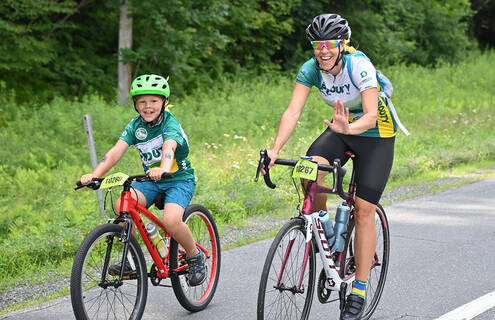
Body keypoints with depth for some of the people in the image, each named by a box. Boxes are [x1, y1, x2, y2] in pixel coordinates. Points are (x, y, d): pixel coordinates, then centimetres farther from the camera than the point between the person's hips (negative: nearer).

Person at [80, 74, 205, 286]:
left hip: (179, 179, -5)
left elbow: (169, 148, -38)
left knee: (171, 221, -31)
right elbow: (116, 151, -14)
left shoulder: (170, 123, -17)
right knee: (121, 206, -22)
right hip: (151, 180, 5)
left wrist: (163, 169, -60)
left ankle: (195, 256, -2)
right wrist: (95, 175, -30)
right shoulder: (135, 125, -3)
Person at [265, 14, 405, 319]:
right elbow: (293, 111, -22)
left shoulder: (359, 65, -27)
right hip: (343, 127, 4)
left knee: (363, 210, -11)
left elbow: (371, 116, -34)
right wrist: (275, 150, -35)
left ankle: (359, 293, -4)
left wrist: (350, 128, -55)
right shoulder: (311, 69, -14)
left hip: (377, 134, -4)